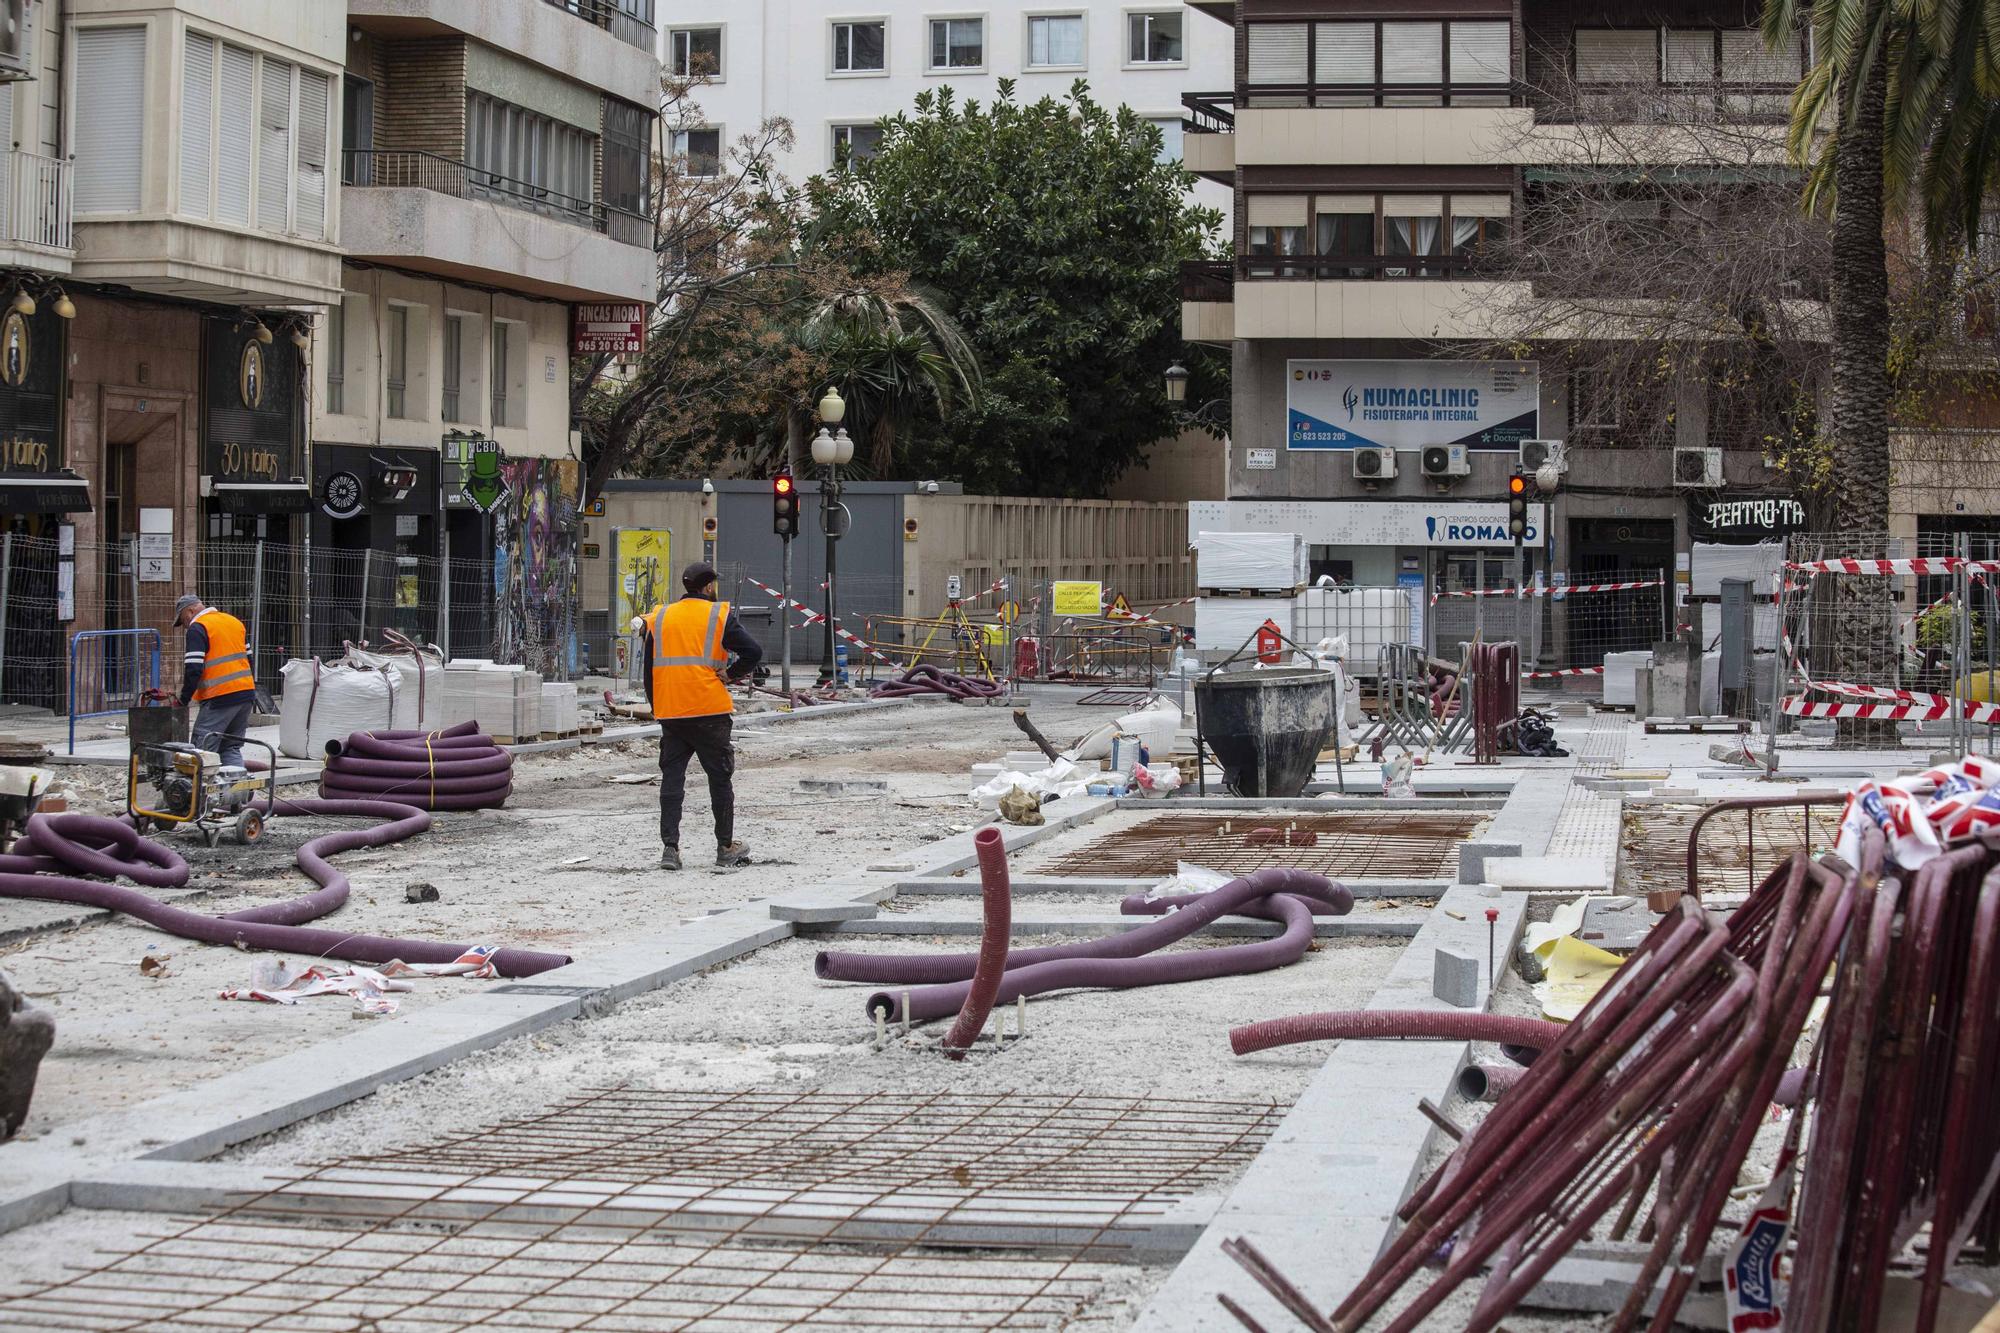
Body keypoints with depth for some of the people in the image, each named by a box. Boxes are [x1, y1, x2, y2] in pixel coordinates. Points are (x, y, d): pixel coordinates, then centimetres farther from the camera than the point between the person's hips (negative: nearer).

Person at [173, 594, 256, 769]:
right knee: (232, 749, 14)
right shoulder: (235, 622, 18)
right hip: (246, 694, 8)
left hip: (220, 698, -8)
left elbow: (194, 669, -14)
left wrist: (183, 700, -7)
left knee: (202, 751, -5)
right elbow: (249, 658, 22)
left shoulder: (198, 628, -6)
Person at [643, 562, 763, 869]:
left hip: (669, 713, 3)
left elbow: (649, 668, 15)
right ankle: (725, 847, 14)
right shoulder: (719, 616, -2)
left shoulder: (659, 619, 12)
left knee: (671, 779, 7)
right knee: (720, 778, 8)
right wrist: (730, 675, 2)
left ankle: (669, 848, -2)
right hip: (709, 709, -3)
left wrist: (655, 706, 21)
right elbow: (753, 651, -11)